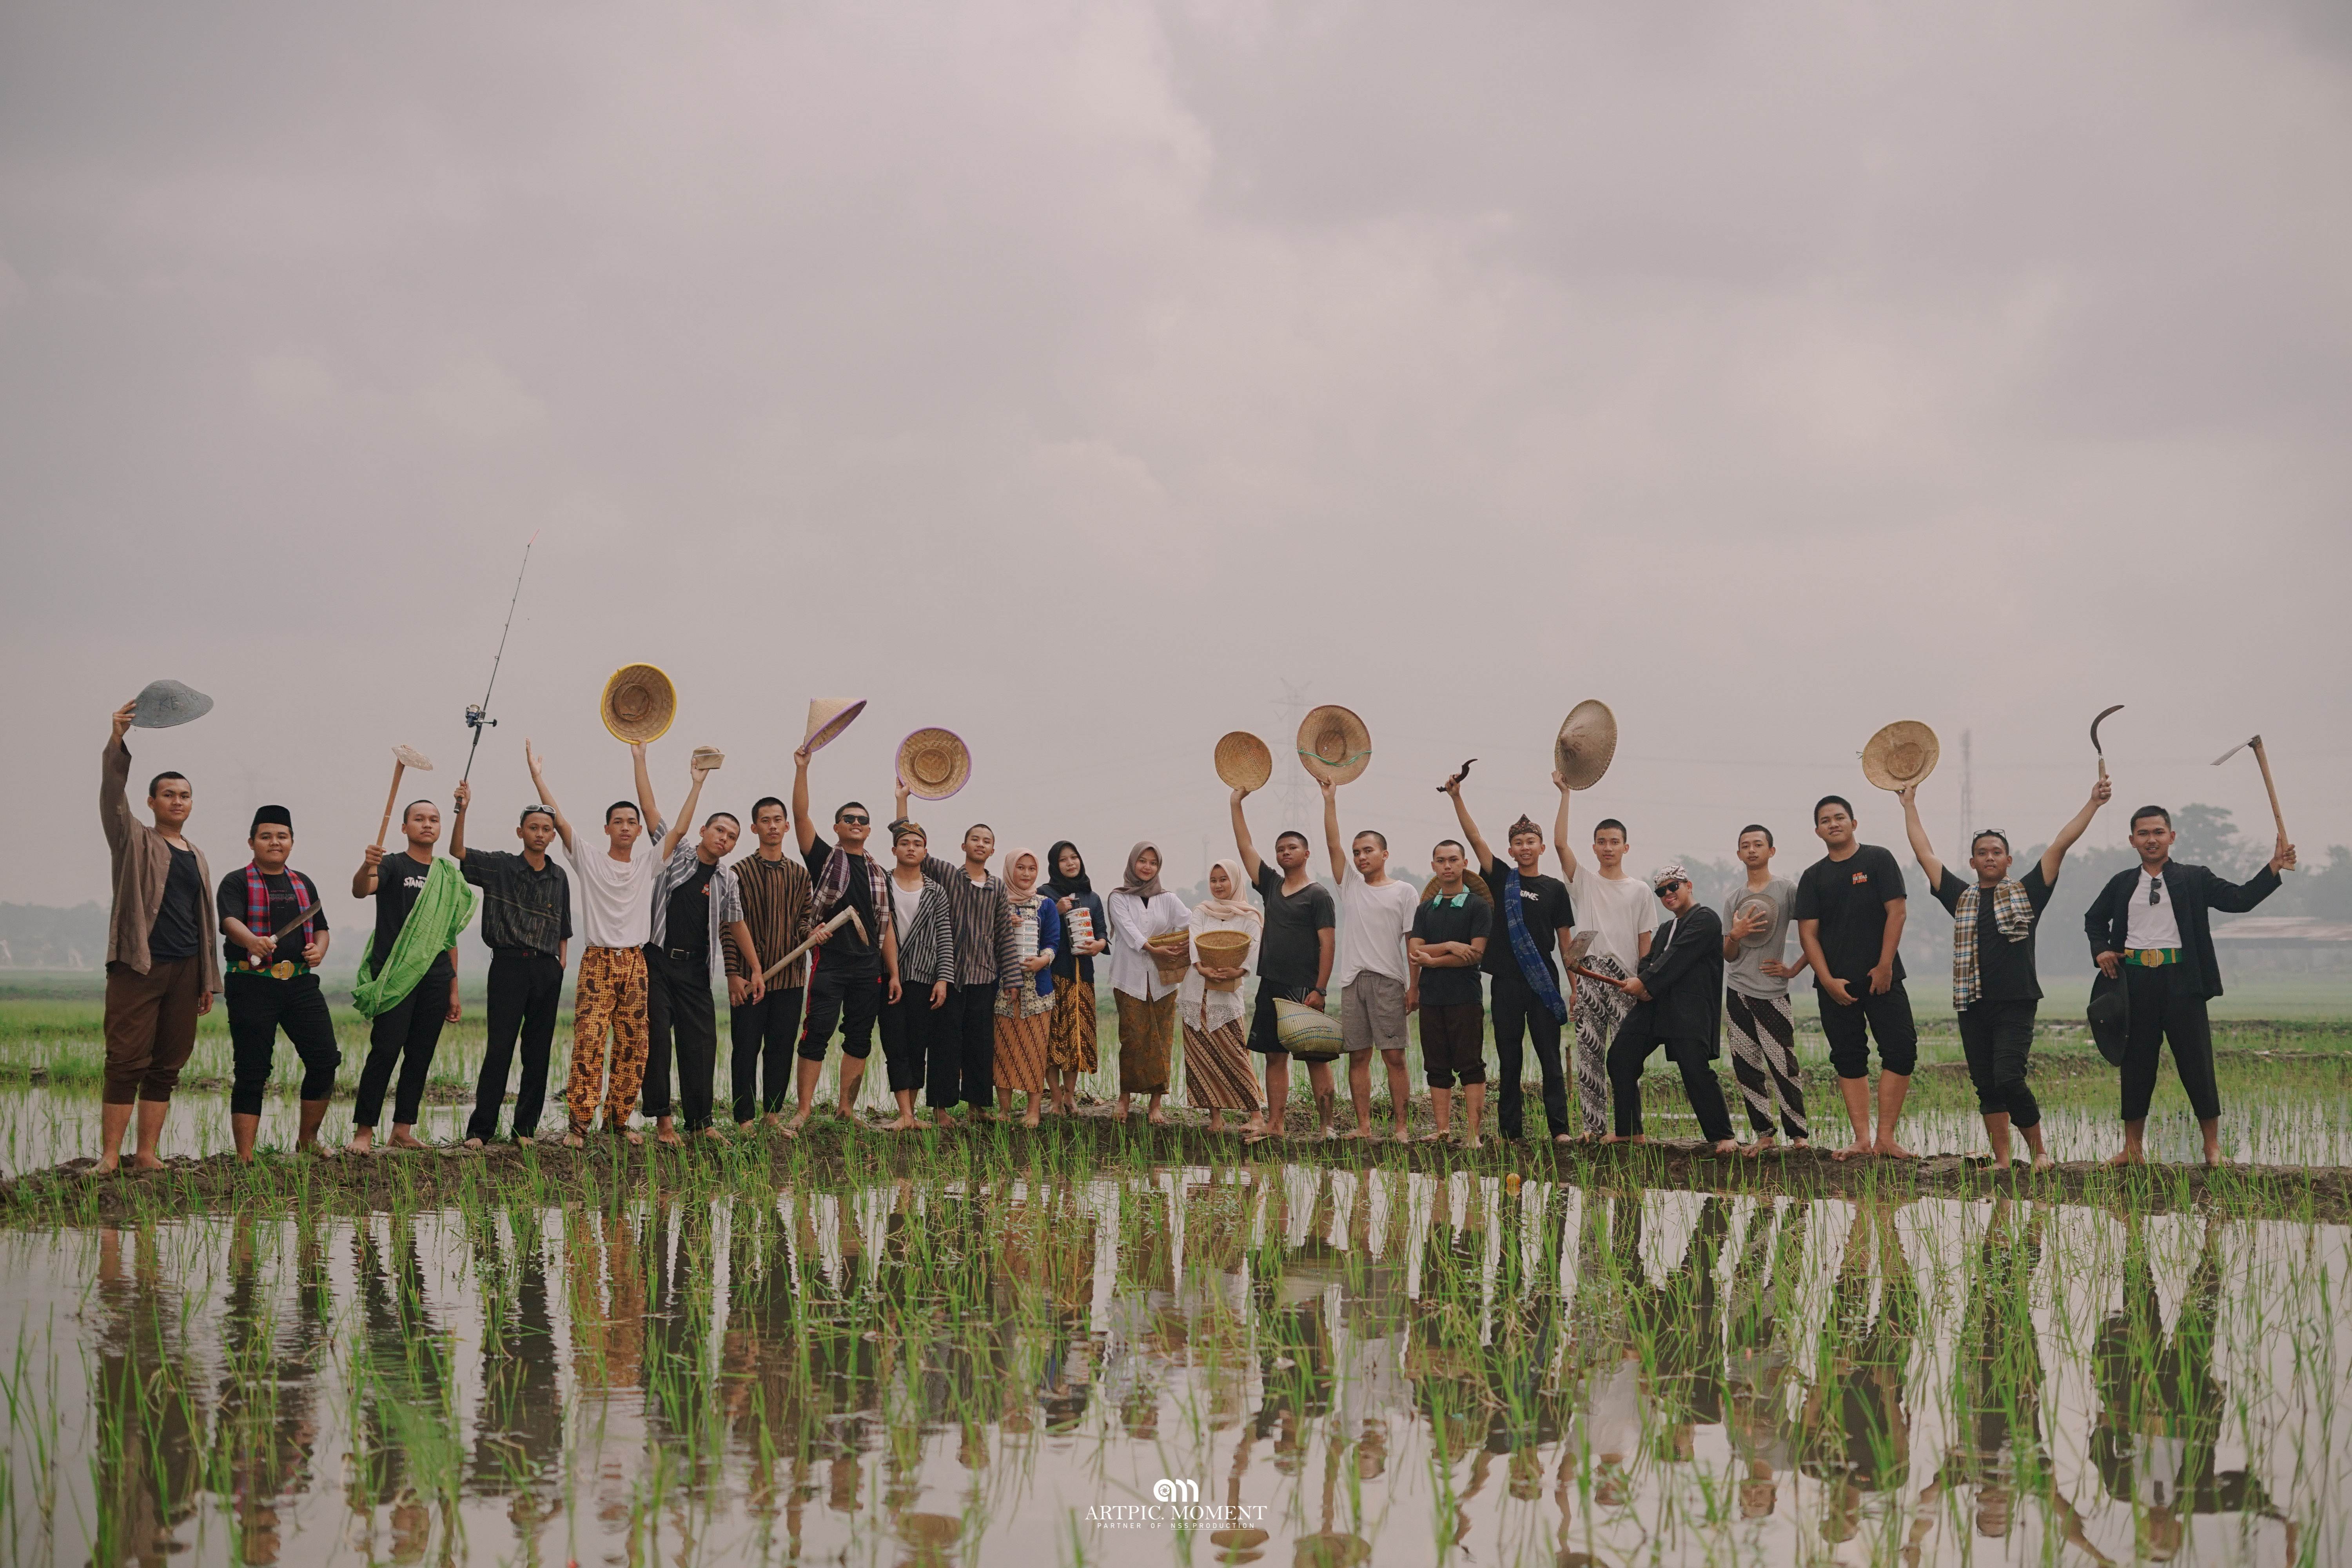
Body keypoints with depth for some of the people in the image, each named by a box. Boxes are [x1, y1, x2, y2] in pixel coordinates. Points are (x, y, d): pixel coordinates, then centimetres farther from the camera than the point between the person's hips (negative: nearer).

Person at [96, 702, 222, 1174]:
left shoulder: (197, 857, 18)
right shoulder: (135, 841, 4)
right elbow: (112, 794, -12)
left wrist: (209, 980, 17)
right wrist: (118, 739, -27)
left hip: (185, 970, 5)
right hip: (138, 966, -5)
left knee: (167, 1066, 4)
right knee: (127, 1061, -9)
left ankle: (147, 1154, 7)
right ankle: (109, 1157, -10)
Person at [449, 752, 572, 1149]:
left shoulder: (559, 877, 14)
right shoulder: (500, 867, 3)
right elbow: (457, 852, -10)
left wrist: (561, 969, 11)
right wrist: (463, 809, -23)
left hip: (548, 970, 4)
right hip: (509, 964, -4)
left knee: (539, 1051, 5)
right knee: (499, 1048, -9)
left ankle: (526, 1127, 11)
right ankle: (480, 1129, -7)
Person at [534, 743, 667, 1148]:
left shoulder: (647, 864, 11)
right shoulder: (589, 863, 4)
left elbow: (653, 814, 6)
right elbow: (560, 822, -2)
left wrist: (639, 761, 4)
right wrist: (538, 778, -6)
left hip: (635, 963, 3)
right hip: (598, 962, -3)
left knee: (632, 1046, 3)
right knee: (588, 1042, -12)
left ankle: (619, 1119, 12)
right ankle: (577, 1122, -11)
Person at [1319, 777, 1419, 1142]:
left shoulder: (1404, 892, 3)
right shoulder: (1350, 885, 15)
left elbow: (1414, 942, 0)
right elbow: (1332, 845, 6)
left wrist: (1415, 986, -7)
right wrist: (1330, 799, 0)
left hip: (1388, 981, -4)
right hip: (1353, 981, 4)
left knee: (1394, 1056, -6)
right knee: (1358, 1056, 4)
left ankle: (1401, 1127, -5)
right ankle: (1363, 1127, 7)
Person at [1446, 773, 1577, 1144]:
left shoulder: (1555, 889, 5)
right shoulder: (1502, 879, 7)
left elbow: (1565, 940, 7)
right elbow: (1475, 838, -1)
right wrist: (1457, 797, -9)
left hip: (1544, 983, -1)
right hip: (1506, 983, 1)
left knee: (1550, 1057, -2)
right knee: (1509, 1059, 4)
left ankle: (1559, 1128, -2)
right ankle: (1510, 1131, 8)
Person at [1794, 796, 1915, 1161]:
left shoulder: (1878, 860, 2)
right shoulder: (1813, 877, 9)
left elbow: (1896, 913, -4)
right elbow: (1808, 932, 5)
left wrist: (1885, 967, -11)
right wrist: (1827, 980, -7)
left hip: (1880, 977, -3)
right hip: (1835, 984, 3)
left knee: (1901, 1051, -11)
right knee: (1849, 1059, 2)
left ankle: (1886, 1137, -7)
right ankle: (1862, 1140, 4)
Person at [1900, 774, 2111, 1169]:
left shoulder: (2026, 893, 6)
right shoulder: (1961, 897, 13)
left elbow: (2060, 845, 2)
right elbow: (1925, 854, 18)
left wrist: (2093, 804, -1)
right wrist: (1910, 806, 21)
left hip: (2016, 1004, -4)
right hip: (1973, 1004, 4)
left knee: (2008, 1079, -15)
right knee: (1986, 1086, 5)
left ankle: (2040, 1150, 0)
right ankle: (2002, 1159, 11)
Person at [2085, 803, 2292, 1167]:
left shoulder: (2194, 879, 4)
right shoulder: (2122, 884, 12)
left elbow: (2240, 899, -5)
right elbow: (2095, 919, 27)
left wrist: (2274, 869, -16)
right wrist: (2101, 950, 9)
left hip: (2180, 979, -2)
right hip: (2136, 982, 3)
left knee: (2196, 1061, -1)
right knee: (2136, 1063, 7)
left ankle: (2213, 1147, 8)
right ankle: (2133, 1148, 14)